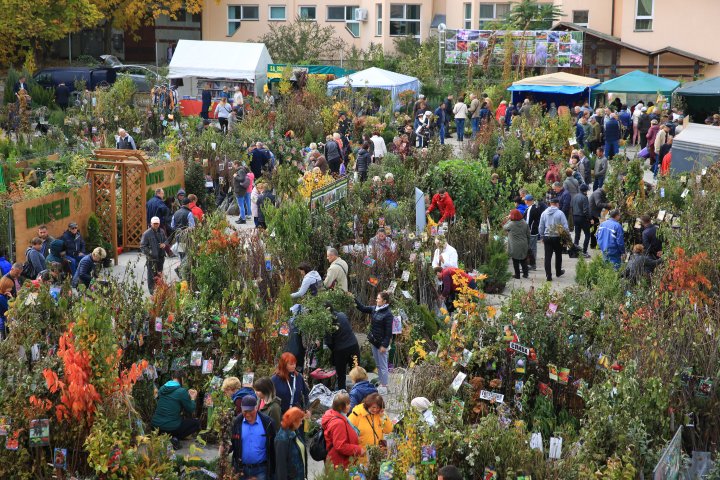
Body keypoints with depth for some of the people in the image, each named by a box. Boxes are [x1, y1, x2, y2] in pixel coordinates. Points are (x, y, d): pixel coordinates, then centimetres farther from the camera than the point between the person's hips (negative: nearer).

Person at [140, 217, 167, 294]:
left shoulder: (161, 232, 6)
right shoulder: (147, 233, -13)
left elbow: (166, 240, 22)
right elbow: (142, 246, -11)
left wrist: (164, 244, -2)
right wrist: (149, 253, -22)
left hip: (161, 256, 6)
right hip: (152, 258, -6)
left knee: (159, 274, 17)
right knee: (152, 274, -3)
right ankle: (152, 290, 6)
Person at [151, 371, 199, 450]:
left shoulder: (162, 388, 6)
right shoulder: (182, 391, -13)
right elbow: (191, 410, -3)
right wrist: (193, 398, 15)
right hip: (171, 428, -7)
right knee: (196, 423, 16)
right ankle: (174, 438, -3)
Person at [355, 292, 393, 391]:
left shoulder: (388, 314, -18)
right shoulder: (374, 309, 5)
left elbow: (388, 332, -18)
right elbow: (363, 308, 17)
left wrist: (384, 345, -19)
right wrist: (354, 299, 7)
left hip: (382, 343, -8)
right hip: (374, 341, 8)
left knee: (383, 365, 0)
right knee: (378, 364, 17)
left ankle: (384, 386, 8)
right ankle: (380, 383, 28)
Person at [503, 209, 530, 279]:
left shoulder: (511, 224, -14)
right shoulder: (524, 223, 0)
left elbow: (504, 227, 6)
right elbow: (528, 235, 6)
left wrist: (508, 219, 12)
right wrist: (528, 245, 16)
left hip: (514, 247, -4)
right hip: (524, 245, 4)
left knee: (515, 261, 7)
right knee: (523, 260, 15)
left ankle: (517, 274, 11)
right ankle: (525, 274, 18)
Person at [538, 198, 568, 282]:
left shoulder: (544, 213, 1)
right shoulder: (560, 213, -10)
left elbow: (541, 227, 8)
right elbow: (565, 226, -10)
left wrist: (541, 237, 19)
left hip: (547, 237, 2)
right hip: (557, 237, -2)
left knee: (548, 256, 2)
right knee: (558, 255, 18)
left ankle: (548, 275, -3)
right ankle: (558, 272, 33)